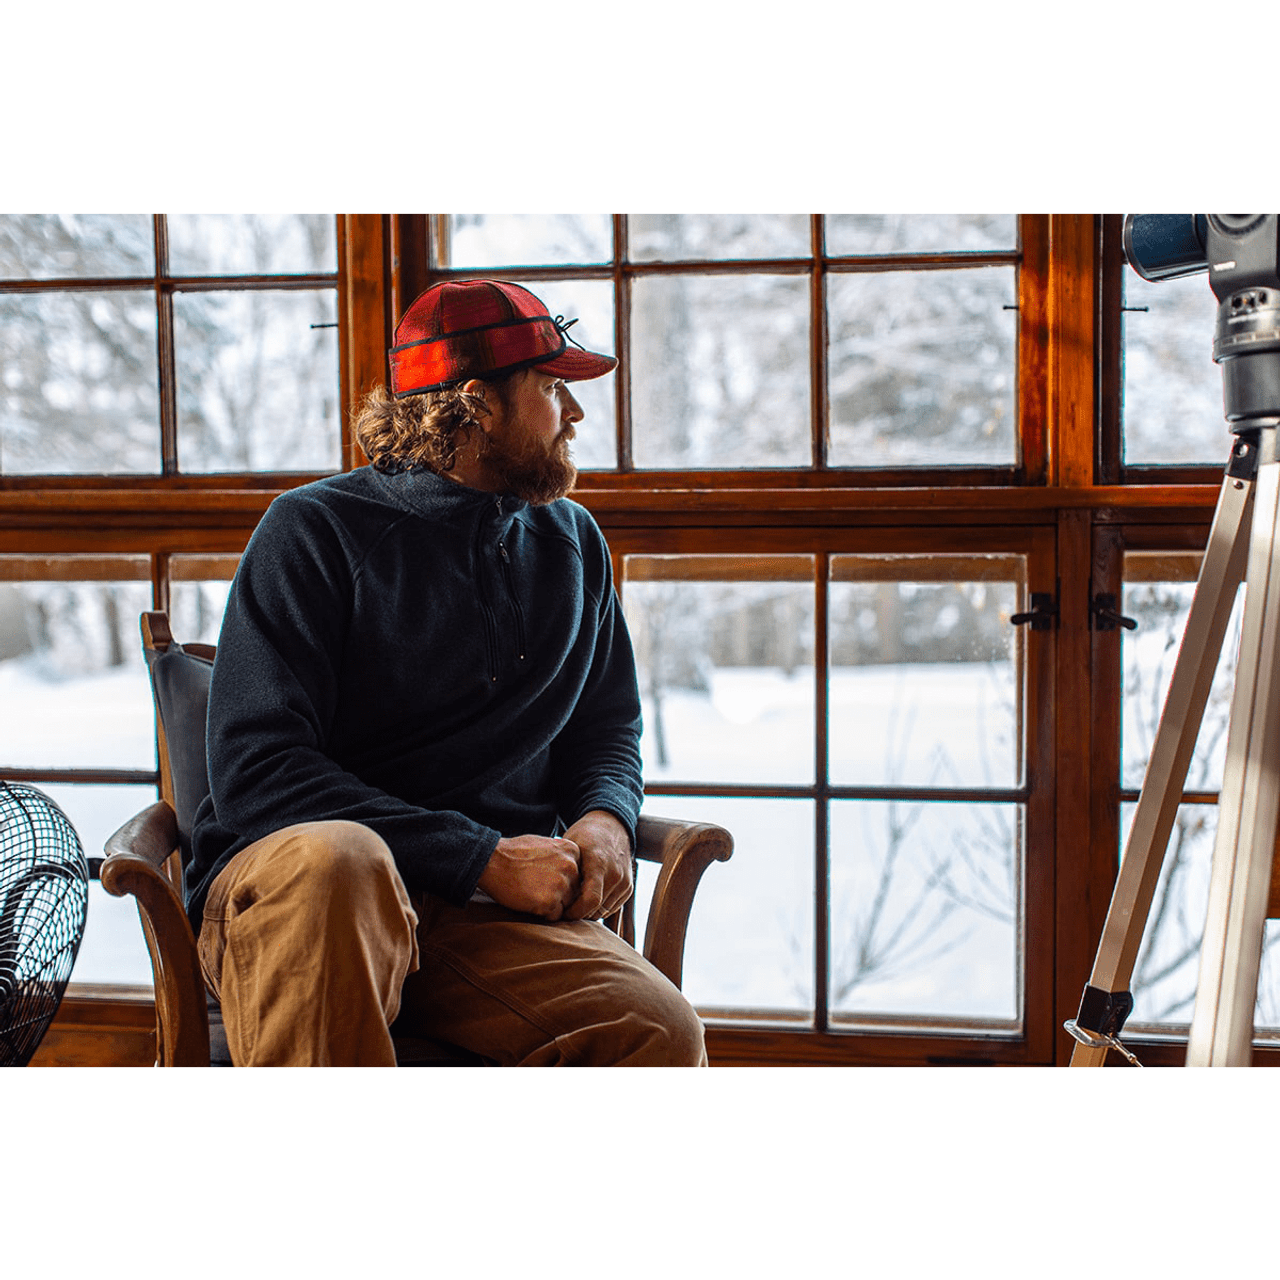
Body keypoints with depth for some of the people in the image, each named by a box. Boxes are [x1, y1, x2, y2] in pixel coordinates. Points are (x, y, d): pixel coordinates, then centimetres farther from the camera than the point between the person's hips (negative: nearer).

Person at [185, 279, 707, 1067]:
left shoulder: (572, 543, 15)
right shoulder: (316, 531, -3)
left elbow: (608, 724, 26)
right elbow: (255, 773, -12)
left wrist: (606, 818, 1)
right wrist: (482, 857, -17)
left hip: (490, 912, 3)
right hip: (285, 887, -2)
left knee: (662, 1030, -26)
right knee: (337, 858, -40)